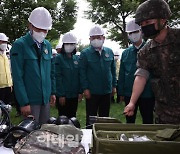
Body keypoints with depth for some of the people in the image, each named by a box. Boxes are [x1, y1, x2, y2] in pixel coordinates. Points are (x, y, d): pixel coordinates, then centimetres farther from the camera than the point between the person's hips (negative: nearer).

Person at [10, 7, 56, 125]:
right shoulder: (19, 45, -9)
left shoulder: (47, 45, 9)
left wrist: (53, 92, 11)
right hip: (30, 100, -5)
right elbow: (17, 77, -13)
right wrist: (24, 102, -17)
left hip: (46, 98, 6)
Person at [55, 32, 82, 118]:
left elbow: (79, 76, 9)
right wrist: (61, 95, -15)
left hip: (74, 95, 5)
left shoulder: (77, 59, 8)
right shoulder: (59, 58, -6)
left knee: (73, 118, 14)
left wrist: (80, 92, 2)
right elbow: (58, 78, -10)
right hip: (63, 95, -4)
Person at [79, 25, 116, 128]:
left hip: (107, 91, 4)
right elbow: (82, 72, -6)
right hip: (92, 92, -3)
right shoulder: (85, 53, -4)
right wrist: (85, 88, -11)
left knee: (105, 117, 15)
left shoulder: (109, 52, 6)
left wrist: (114, 86, 7)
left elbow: (113, 70, 11)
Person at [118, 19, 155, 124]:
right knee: (129, 121, 16)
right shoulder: (125, 53, 6)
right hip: (129, 94, 3)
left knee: (148, 121, 9)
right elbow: (122, 74, 9)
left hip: (147, 93, -3)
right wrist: (121, 92, 6)